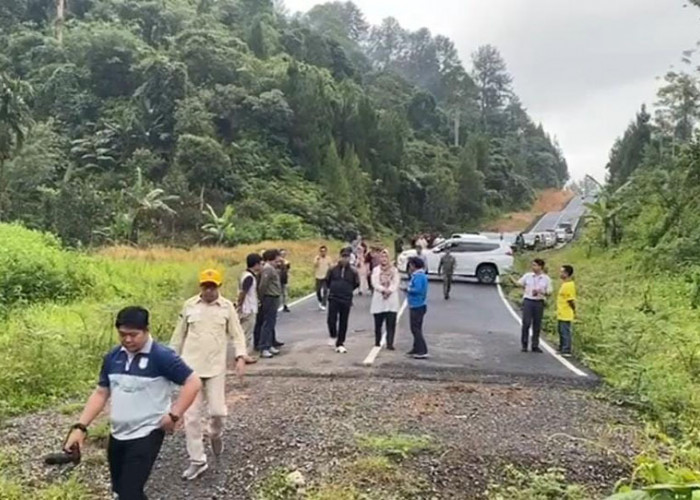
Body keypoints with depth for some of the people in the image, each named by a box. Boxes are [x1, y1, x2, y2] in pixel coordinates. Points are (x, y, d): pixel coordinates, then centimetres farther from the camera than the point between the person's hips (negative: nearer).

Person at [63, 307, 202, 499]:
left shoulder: (162, 356, -17)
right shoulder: (112, 357, 3)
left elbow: (193, 382, -18)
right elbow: (101, 393, 10)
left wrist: (174, 415, -20)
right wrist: (80, 426, 2)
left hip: (146, 435, -7)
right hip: (117, 435, 7)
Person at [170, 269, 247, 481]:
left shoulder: (227, 307, -1)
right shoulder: (189, 305, 2)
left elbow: (237, 334, 1)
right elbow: (179, 334, 10)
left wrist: (240, 357, -13)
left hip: (216, 368, -1)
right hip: (191, 367, 1)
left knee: (218, 411, -2)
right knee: (191, 415, 1)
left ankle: (215, 435, 34)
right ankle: (197, 461, 13)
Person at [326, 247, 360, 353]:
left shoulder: (353, 272, -3)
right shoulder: (333, 269, -3)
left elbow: (356, 284, 10)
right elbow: (327, 281, 11)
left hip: (346, 300, 0)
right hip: (333, 299, 0)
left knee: (343, 323, 6)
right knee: (331, 320, -6)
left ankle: (340, 344, 16)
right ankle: (333, 336, 23)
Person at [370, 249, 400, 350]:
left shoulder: (394, 270, 9)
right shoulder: (376, 270, 8)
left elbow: (396, 283, -1)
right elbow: (375, 283, -3)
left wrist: (389, 290, -16)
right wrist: (383, 290, -18)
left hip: (392, 300, 0)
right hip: (379, 300, 0)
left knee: (391, 323, -6)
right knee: (378, 323, 6)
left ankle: (390, 343, -6)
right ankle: (377, 341, 21)